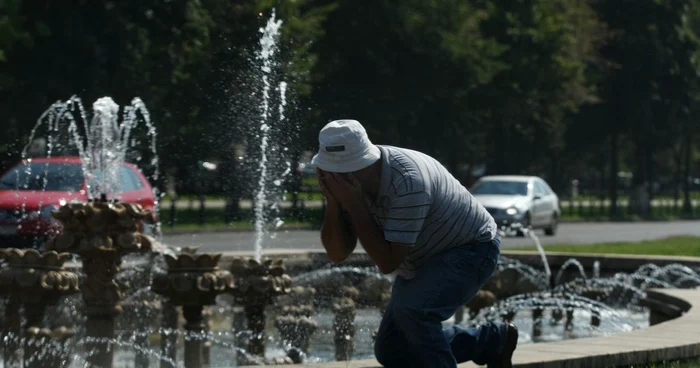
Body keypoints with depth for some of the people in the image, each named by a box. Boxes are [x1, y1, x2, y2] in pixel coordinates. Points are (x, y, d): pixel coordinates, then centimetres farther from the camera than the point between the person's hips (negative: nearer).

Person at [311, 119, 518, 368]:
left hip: (470, 251, -9)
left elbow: (387, 262, -32)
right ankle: (492, 341, 21)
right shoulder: (348, 179, -13)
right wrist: (333, 201, -26)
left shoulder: (407, 182, -36)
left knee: (412, 310, -34)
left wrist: (353, 205, -35)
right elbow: (337, 254, -11)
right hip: (425, 262, 9)